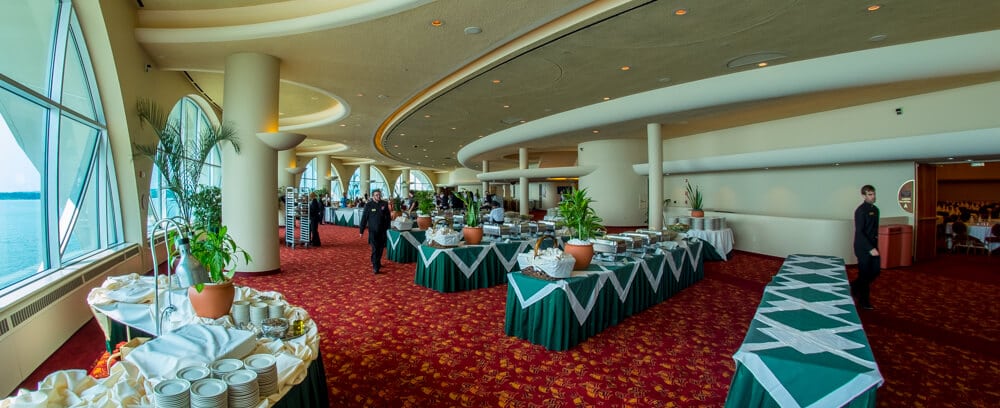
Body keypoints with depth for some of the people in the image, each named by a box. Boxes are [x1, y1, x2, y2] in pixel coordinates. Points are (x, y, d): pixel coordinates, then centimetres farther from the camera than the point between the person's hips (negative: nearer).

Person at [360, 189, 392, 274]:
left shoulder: (385, 204, 1)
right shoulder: (368, 205, -6)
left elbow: (388, 217, 7)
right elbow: (364, 218, -3)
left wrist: (388, 227, 5)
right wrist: (362, 230, -2)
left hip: (382, 230, 3)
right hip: (373, 230, -3)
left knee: (381, 248, 13)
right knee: (375, 249, -5)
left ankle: (378, 262, 33)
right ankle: (375, 267, -1)